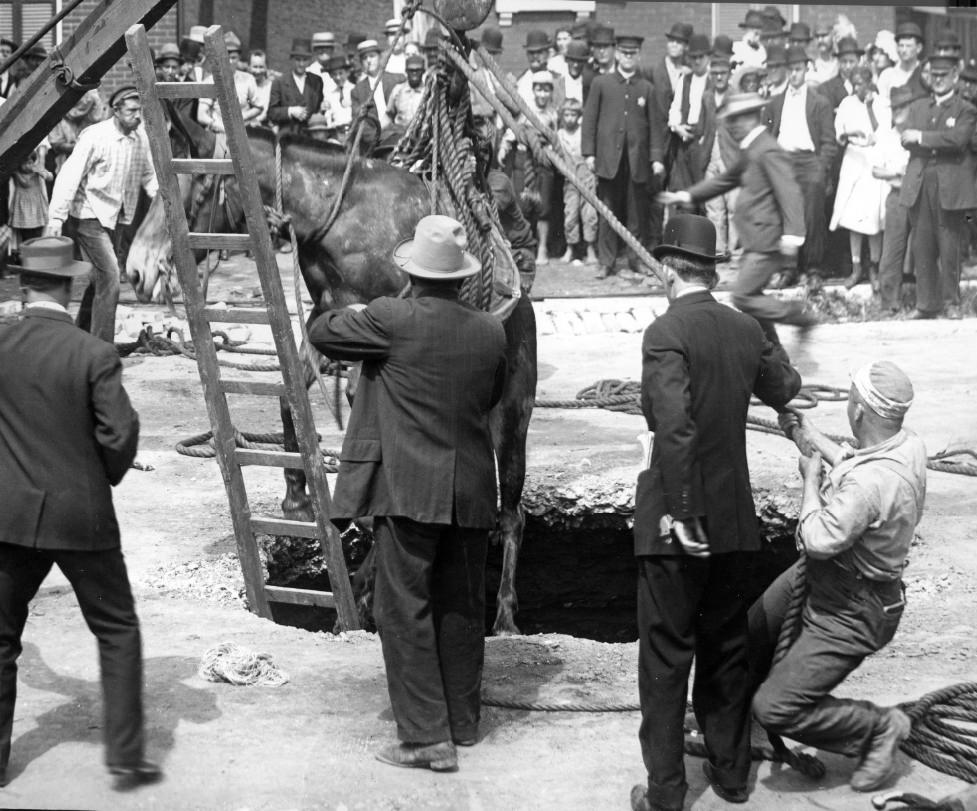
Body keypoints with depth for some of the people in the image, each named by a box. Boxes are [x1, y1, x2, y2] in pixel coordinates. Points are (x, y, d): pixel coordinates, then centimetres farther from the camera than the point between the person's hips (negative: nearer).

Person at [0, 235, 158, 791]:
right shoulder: (95, 355, -13)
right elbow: (120, 433, -14)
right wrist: (107, 476, 4)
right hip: (80, 515, -3)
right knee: (118, 631, 10)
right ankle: (125, 755, 7)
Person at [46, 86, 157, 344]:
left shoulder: (140, 138, 2)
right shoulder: (95, 137, -19)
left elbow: (148, 175, 12)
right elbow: (69, 176, -20)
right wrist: (56, 216, -26)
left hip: (113, 217, 8)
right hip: (88, 216, -8)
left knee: (101, 279, 16)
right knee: (109, 278, -15)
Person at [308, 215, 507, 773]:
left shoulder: (392, 321, -13)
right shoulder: (490, 333, 2)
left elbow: (321, 332, -2)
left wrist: (363, 317, 16)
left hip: (408, 491, -5)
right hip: (472, 492, 5)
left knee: (405, 608, -1)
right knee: (462, 608, 15)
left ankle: (427, 736, -4)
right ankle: (463, 722, 25)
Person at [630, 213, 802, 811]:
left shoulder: (668, 332, -16)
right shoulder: (746, 330, 3)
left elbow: (675, 426, -26)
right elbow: (786, 390, 21)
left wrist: (681, 514, -22)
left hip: (678, 521, -6)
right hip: (736, 518, 6)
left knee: (666, 656, 3)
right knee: (727, 646, 19)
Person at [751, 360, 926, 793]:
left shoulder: (872, 483, -38)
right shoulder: (909, 445, -9)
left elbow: (819, 539, -31)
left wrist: (811, 478, -16)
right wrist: (809, 435, 20)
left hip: (851, 614, -10)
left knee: (774, 708, -8)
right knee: (748, 636, 20)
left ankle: (880, 727, 10)